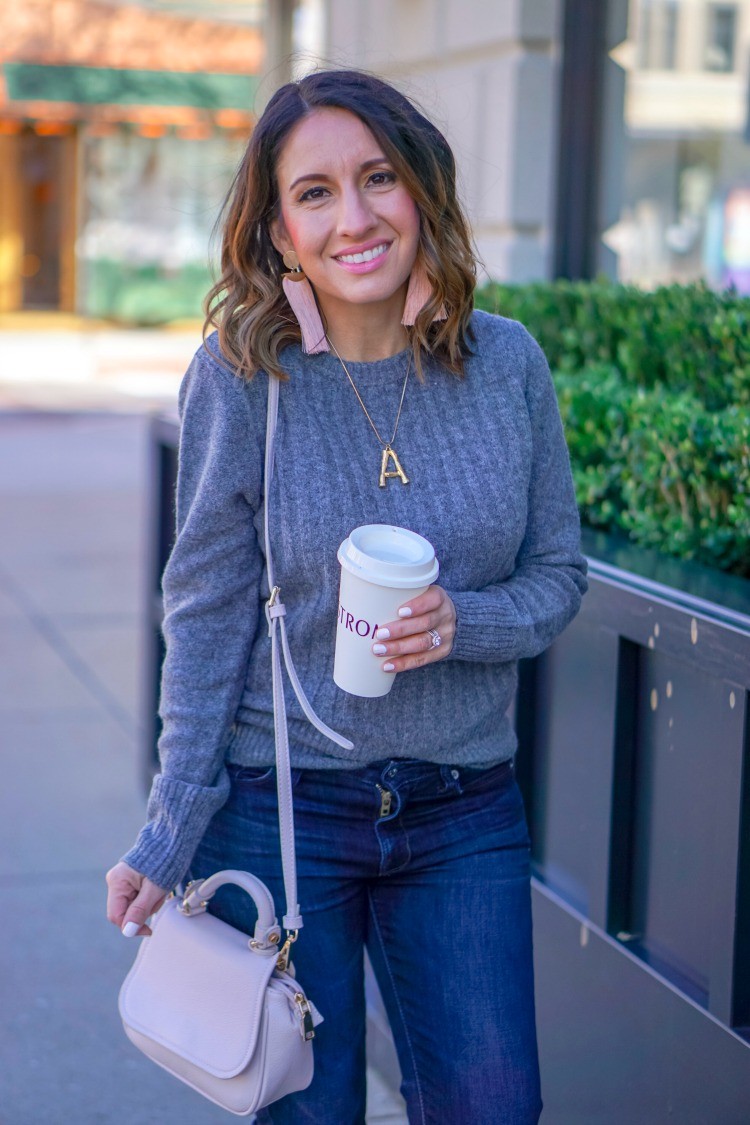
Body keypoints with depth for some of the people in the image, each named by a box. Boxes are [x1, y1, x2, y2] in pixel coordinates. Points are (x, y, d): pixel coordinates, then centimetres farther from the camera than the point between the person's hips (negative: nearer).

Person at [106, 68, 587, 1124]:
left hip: (464, 813, 2)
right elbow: (208, 617, -5)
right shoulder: (242, 374, -10)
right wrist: (167, 838, -6)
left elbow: (559, 575, 5)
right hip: (278, 809, -2)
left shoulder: (506, 362, -3)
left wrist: (460, 622, -17)